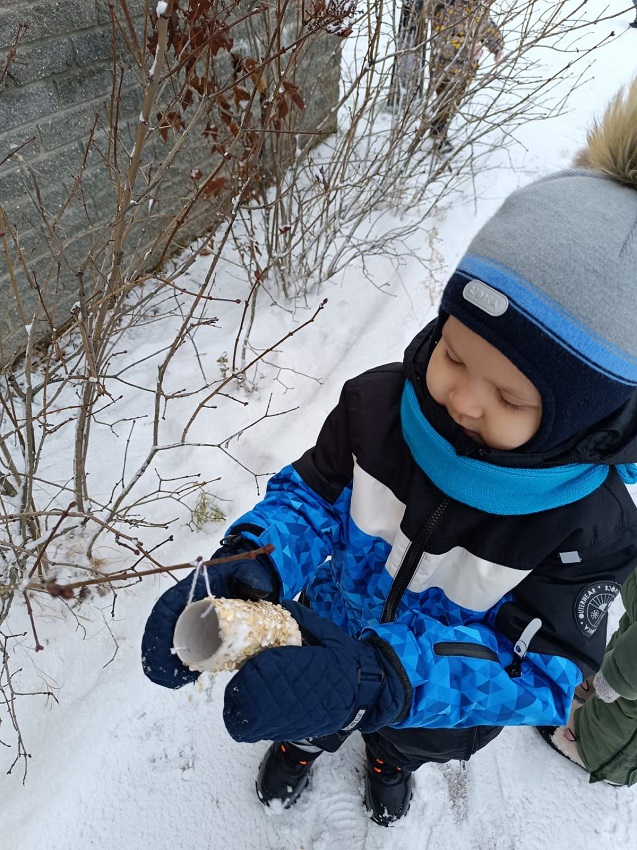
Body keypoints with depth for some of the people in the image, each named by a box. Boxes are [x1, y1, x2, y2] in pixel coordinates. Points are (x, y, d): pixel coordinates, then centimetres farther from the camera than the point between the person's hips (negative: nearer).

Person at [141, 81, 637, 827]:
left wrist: (377, 679, -51)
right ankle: (305, 744, 73)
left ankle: (391, 762, 76)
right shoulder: (379, 404, -31)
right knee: (311, 720, 34)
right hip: (328, 643, 1)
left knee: (404, 740, 37)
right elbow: (310, 494, -20)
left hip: (433, 711, 0)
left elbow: (540, 668, -34)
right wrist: (247, 568, -42)